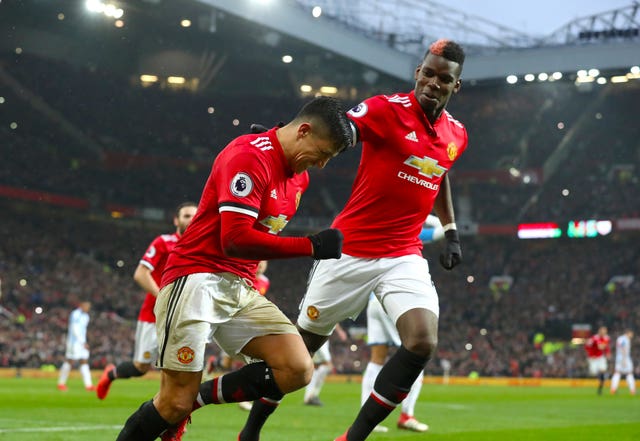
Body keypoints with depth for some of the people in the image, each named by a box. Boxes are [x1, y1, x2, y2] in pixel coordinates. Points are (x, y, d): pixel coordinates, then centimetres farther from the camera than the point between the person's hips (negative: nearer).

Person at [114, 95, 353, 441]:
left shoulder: (299, 176, 12)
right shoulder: (249, 156, -17)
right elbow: (236, 239, -24)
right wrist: (312, 246, -21)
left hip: (241, 289, 9)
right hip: (197, 280, -8)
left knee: (298, 370, -8)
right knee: (174, 403, -10)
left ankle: (191, 401, 4)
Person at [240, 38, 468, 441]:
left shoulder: (457, 135, 9)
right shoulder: (387, 109, -10)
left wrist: (452, 232, 19)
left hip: (405, 257, 4)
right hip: (351, 251, -4)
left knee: (423, 341, -19)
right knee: (302, 344, 6)